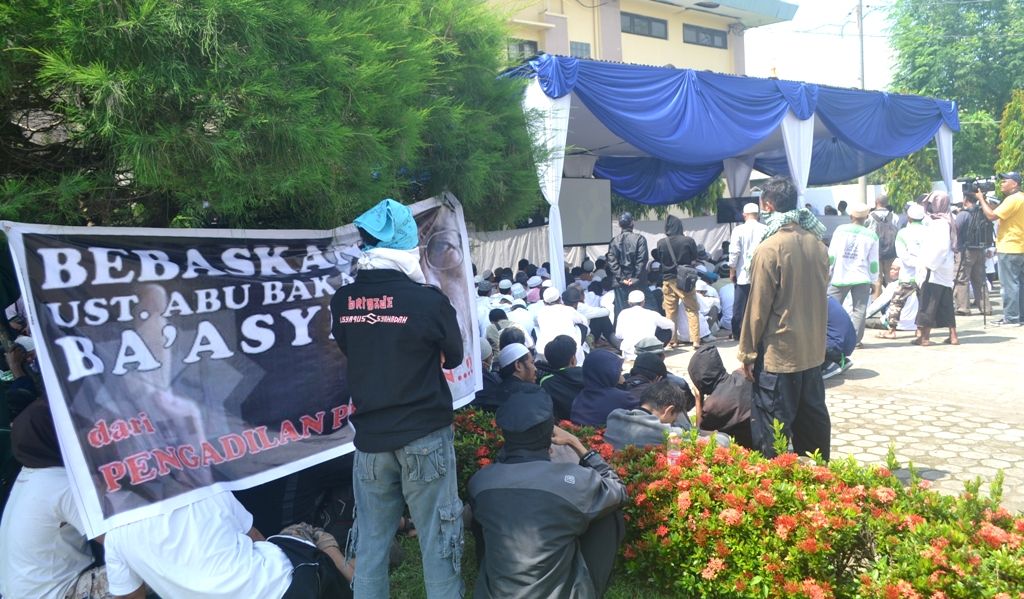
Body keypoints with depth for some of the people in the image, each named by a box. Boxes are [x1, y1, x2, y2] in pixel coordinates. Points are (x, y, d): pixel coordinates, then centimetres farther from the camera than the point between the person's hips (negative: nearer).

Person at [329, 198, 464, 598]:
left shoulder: (342, 302, -3)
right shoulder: (429, 300, -14)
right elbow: (454, 357, 3)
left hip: (369, 436, 4)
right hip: (424, 435, -3)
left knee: (370, 539, 14)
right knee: (437, 538, 7)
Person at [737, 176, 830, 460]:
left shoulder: (769, 249, -17)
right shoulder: (817, 243, 3)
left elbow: (758, 307, -14)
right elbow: (820, 294, 12)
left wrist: (747, 353, -6)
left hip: (778, 353, -7)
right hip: (813, 350, 7)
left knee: (773, 429, 1)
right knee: (813, 418, 18)